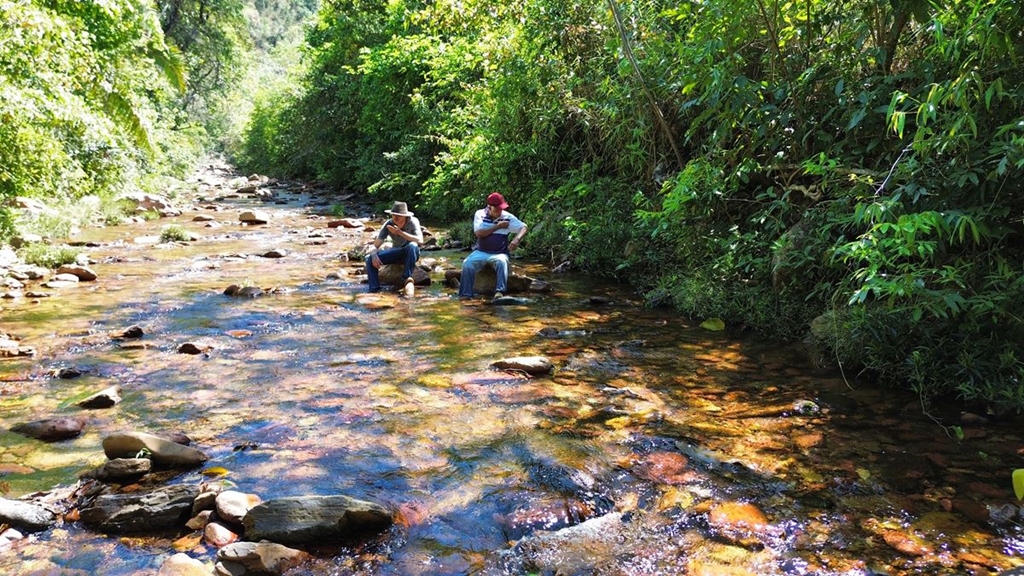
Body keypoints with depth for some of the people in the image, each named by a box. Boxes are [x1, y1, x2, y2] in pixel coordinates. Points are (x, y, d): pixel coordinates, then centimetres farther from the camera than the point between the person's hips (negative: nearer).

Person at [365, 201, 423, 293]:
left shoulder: (413, 222, -20)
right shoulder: (388, 225, -13)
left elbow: (420, 240, -35)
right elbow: (375, 246, -13)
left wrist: (400, 232, -38)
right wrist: (374, 255, -36)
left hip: (411, 254, -3)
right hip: (396, 253, 3)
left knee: (412, 245, -38)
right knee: (370, 258, -18)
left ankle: (407, 279, -31)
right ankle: (374, 290, -19)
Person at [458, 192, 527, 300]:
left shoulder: (508, 217, 1)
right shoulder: (480, 214, 1)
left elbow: (523, 227, -2)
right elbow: (479, 233, -11)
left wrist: (516, 239, -23)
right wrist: (497, 227, -11)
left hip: (499, 253, -1)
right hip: (481, 252, 1)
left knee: (502, 261, -36)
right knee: (467, 263, -27)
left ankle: (500, 291, -43)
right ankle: (465, 295, -24)